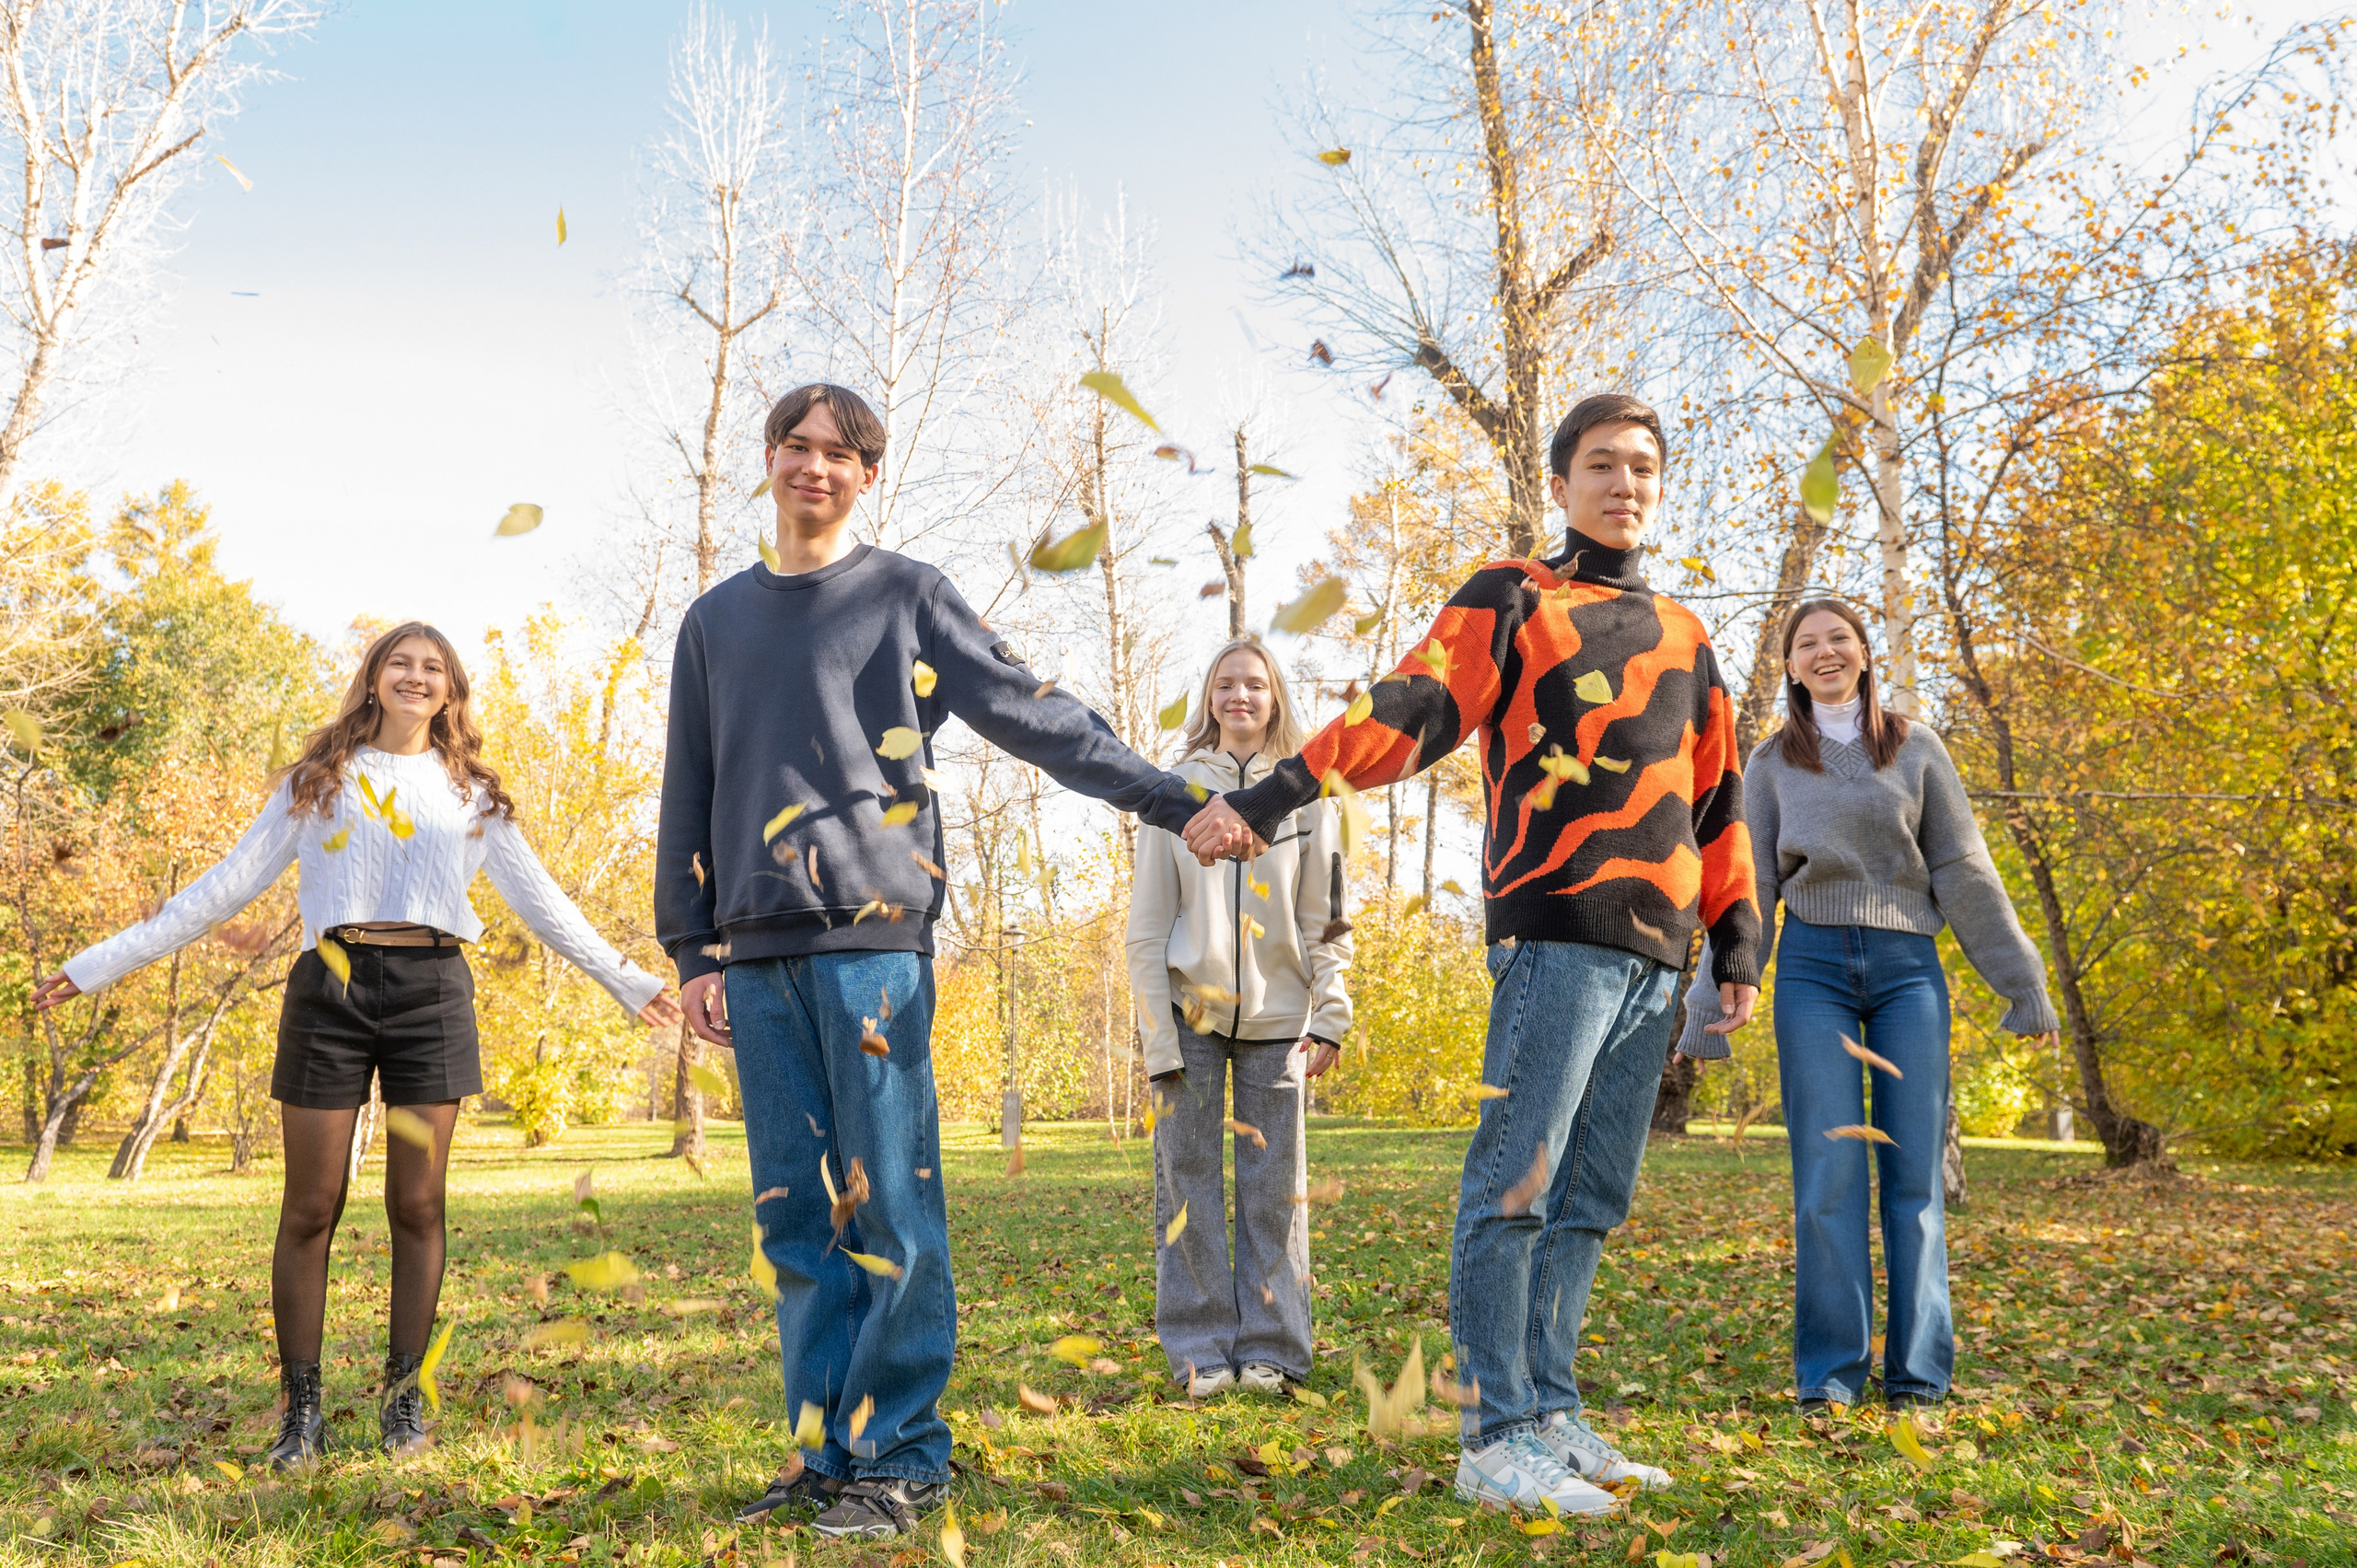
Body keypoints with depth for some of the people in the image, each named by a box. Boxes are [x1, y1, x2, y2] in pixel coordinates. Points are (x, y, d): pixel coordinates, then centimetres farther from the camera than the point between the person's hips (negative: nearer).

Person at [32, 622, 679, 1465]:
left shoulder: (471, 793, 15)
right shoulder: (319, 779, 12)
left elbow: (538, 898, 17)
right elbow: (229, 883, 11)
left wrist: (626, 978, 14)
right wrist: (104, 962, 8)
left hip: (431, 989, 1)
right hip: (332, 985, -1)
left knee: (417, 1204, 1)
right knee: (310, 1209, 0)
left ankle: (404, 1396, 12)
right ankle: (302, 1408, 10)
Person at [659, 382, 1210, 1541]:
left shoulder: (906, 596, 7)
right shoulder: (716, 621, 19)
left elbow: (1030, 714, 1)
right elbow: (689, 796, 20)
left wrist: (1169, 798, -7)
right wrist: (692, 950, 13)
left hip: (874, 940, -4)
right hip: (759, 957, 4)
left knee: (890, 1208, -5)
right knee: (795, 1217, 6)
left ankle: (900, 1457, 3)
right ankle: (828, 1448, 16)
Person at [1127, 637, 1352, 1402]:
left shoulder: (1307, 796, 3)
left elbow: (1327, 920, 4)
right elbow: (1146, 929, 0)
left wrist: (1330, 1016, -6)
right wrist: (1158, 1041, -6)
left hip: (1276, 1019, 1)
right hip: (1190, 1013, 0)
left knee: (1275, 1186, 5)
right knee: (1188, 1182, 2)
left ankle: (1270, 1345, 15)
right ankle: (1201, 1347, 12)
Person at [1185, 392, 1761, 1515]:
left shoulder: (1683, 637, 22)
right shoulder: (1511, 601, 5)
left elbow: (1716, 801, 24)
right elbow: (1404, 712, -8)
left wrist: (1736, 946, 18)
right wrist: (1268, 797, -22)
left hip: (1655, 955, 6)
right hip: (1558, 933, -6)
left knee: (1591, 1199, 9)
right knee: (1517, 1182, -9)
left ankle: (1550, 1414, 17)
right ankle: (1497, 1438, -4)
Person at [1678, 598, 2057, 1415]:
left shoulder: (1914, 748, 10)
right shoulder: (1772, 762, 11)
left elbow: (1964, 871, 9)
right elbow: (1746, 889, 10)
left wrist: (2022, 982, 5)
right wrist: (1712, 1003, 5)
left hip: (1906, 964, 0)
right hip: (1813, 965, 0)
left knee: (1914, 1170, 0)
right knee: (1827, 1173, -4)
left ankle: (1918, 1373, 8)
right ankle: (1829, 1373, 2)